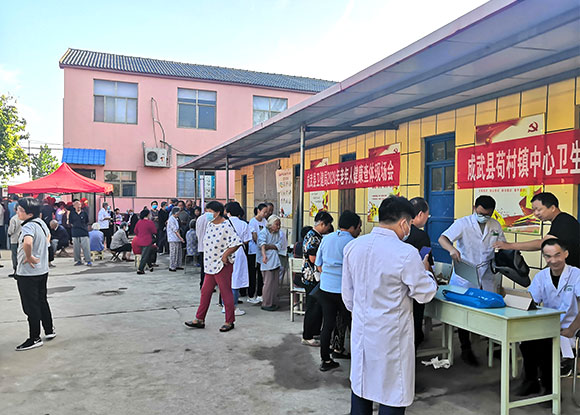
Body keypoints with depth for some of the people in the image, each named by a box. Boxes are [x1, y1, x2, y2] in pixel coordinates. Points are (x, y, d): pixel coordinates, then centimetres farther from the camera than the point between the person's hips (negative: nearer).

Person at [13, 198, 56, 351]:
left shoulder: (28, 226, -23)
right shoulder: (41, 222, 4)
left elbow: (28, 242, -44)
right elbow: (48, 235, 25)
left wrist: (29, 257, -28)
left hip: (28, 273, -9)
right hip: (42, 270, 9)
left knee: (31, 307, 3)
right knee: (42, 302, 21)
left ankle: (34, 339, 13)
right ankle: (50, 331, 32)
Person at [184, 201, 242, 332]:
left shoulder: (226, 226, -16)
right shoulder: (210, 224, 10)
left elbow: (237, 242, -21)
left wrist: (225, 255, -19)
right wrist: (206, 260, 17)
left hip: (223, 265, -8)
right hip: (211, 264, 8)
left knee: (226, 293, 1)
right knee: (205, 292, 12)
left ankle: (229, 322, 13)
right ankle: (199, 320, 22)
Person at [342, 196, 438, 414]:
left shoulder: (353, 246, -2)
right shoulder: (406, 253, -21)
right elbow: (425, 294, -10)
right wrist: (425, 271, 8)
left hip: (361, 329, 6)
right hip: (390, 335, -6)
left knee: (360, 383, 19)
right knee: (392, 394, 10)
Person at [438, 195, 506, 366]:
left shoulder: (496, 226, 7)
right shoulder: (463, 223, -9)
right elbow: (443, 238, -20)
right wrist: (452, 249, -41)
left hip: (487, 276, 4)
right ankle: (465, 350, 17)